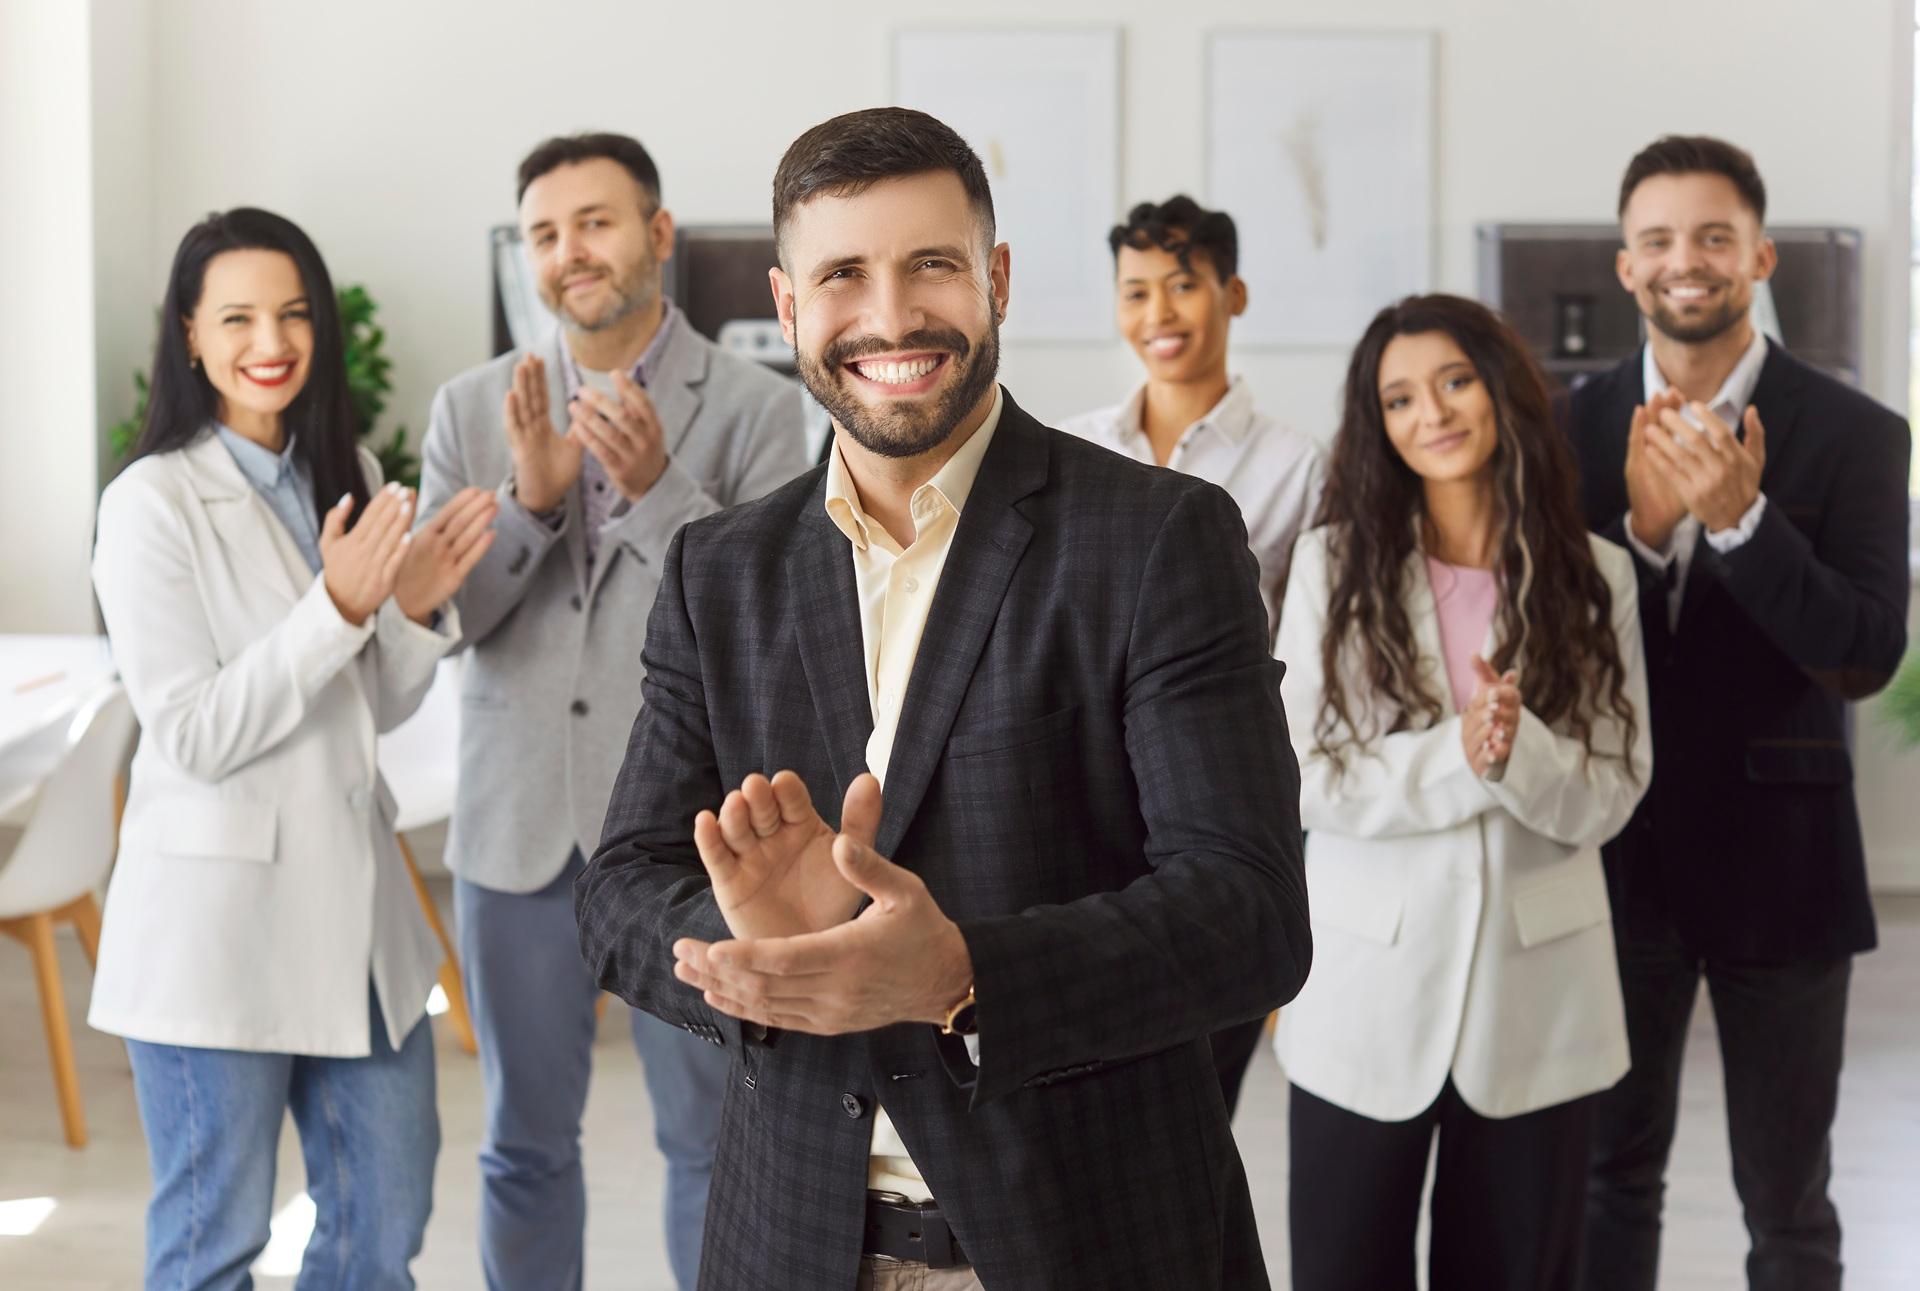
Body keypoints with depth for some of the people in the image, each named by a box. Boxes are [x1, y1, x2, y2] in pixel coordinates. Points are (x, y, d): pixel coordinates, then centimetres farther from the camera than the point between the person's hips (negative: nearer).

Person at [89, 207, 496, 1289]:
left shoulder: (347, 475, 8)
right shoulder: (154, 503, -12)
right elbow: (193, 737, -17)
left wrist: (417, 608, -8)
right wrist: (338, 608, -24)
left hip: (353, 895, 7)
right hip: (219, 909, -6)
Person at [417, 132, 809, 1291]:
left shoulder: (755, 406, -5)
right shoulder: (473, 407, 4)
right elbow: (438, 611, -1)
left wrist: (656, 484, -25)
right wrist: (529, 496, -18)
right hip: (519, 825, 3)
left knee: (714, 1139, 8)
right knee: (527, 1143, 13)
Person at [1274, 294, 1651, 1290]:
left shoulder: (1595, 577, 2)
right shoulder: (1335, 563, -1)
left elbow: (1609, 796, -2)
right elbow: (1301, 775, -7)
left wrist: (1518, 751, -22)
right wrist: (1455, 758, -20)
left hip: (1535, 996, 1)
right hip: (1366, 994, -1)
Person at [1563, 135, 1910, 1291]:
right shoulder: (1575, 427, 0)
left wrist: (1738, 517, -27)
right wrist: (1643, 526, -23)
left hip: (1777, 859, -2)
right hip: (1620, 853, 2)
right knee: (1614, 1173, 17)